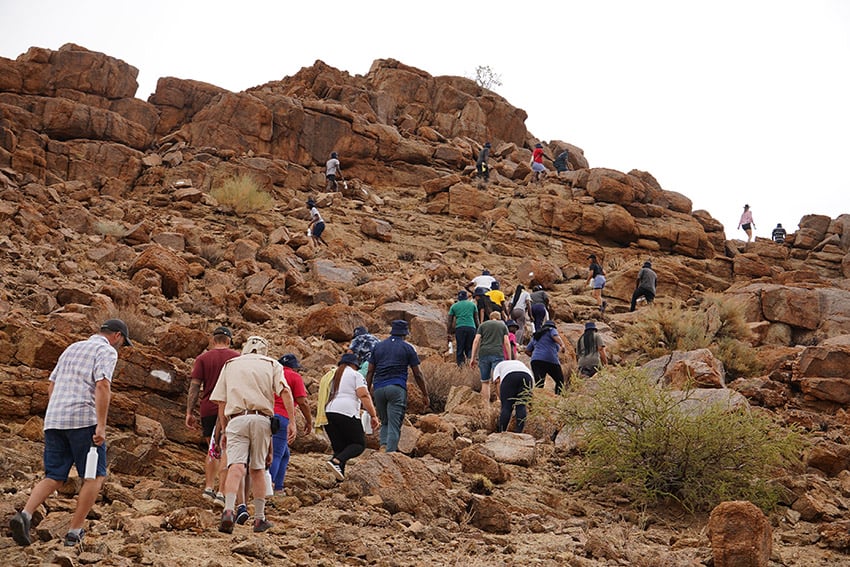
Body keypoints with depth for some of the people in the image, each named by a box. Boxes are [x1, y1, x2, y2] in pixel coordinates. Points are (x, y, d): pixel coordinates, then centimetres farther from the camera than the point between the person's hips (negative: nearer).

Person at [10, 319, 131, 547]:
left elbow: (51, 388, 25)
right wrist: (101, 425, -19)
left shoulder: (71, 349, 26)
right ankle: (75, 531, 0)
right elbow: (102, 386, -15)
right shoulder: (107, 351, 2)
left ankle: (25, 515, -17)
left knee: (54, 478, 6)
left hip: (54, 420, 7)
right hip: (83, 419, -7)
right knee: (95, 476, 5)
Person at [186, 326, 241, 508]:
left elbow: (194, 386, 0)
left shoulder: (202, 359, 6)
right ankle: (221, 493, -8)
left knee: (213, 450, 17)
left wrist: (189, 412, 2)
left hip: (208, 409, 2)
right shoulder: (237, 358, 4)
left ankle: (209, 487, 10)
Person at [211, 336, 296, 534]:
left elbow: (221, 403, 13)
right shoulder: (272, 364, 18)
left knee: (236, 467, -13)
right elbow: (285, 391, 0)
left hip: (236, 419, 0)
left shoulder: (230, 365, 20)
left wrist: (224, 429, 20)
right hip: (262, 419, 0)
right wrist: (292, 421, -4)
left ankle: (229, 510, -34)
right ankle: (259, 518, 14)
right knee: (257, 468, 13)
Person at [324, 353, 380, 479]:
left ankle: (340, 479, 1)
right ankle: (336, 461, -22)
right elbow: (364, 396, -6)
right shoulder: (355, 375, 6)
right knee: (359, 444, 1)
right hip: (346, 413, -6)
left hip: (328, 413, 7)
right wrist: (373, 416, -7)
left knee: (339, 448, 10)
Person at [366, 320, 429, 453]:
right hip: (397, 388, -3)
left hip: (378, 389, 3)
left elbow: (370, 372, 13)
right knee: (394, 425, -4)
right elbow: (417, 374, 6)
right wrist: (425, 395, 12)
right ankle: (390, 452, -16)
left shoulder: (378, 346, 16)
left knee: (385, 423, 18)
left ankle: (383, 445, -4)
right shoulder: (407, 348, 7)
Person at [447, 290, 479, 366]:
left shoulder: (454, 306, 15)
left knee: (460, 349, 2)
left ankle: (460, 363, -9)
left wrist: (449, 333, 16)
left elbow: (450, 321, 13)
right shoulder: (472, 304, 16)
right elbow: (476, 319, 16)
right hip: (471, 327, 1)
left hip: (459, 328, -1)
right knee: (469, 348, 5)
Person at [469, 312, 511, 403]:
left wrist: (472, 357, 5)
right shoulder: (503, 326, 17)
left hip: (483, 354, 1)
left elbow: (476, 341, 7)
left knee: (485, 382, 8)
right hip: (497, 354, -1)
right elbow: (506, 343, 6)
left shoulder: (482, 325, 19)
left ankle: (486, 405, 4)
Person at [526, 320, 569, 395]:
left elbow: (527, 351, 27)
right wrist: (562, 345, -26)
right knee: (560, 381, 10)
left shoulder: (535, 336, 29)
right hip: (551, 361, -4)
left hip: (535, 361, 4)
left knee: (538, 383, -9)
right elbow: (555, 336, -11)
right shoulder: (551, 330, 13)